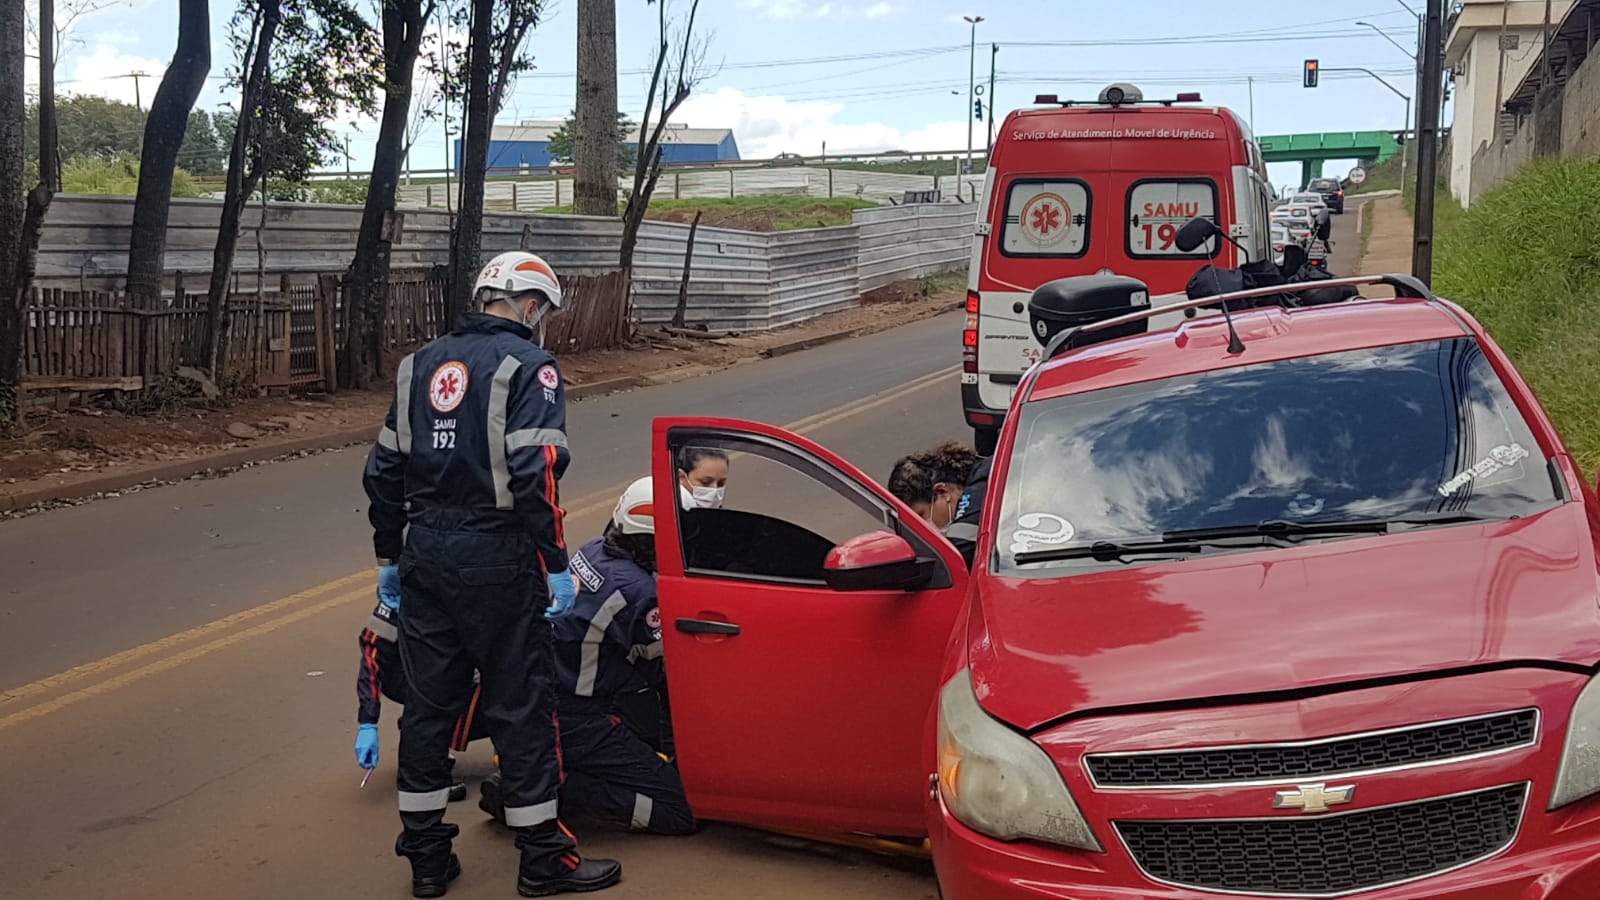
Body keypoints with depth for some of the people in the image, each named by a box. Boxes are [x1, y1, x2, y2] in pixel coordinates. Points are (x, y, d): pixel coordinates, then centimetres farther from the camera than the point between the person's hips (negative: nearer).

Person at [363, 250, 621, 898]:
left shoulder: (421, 364, 13)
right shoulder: (527, 366, -8)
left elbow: (384, 469, 14)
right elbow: (535, 475, -18)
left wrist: (390, 555, 22)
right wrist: (556, 565, -13)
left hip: (425, 553, 6)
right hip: (496, 558, -6)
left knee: (428, 701, 12)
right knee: (521, 705, 2)